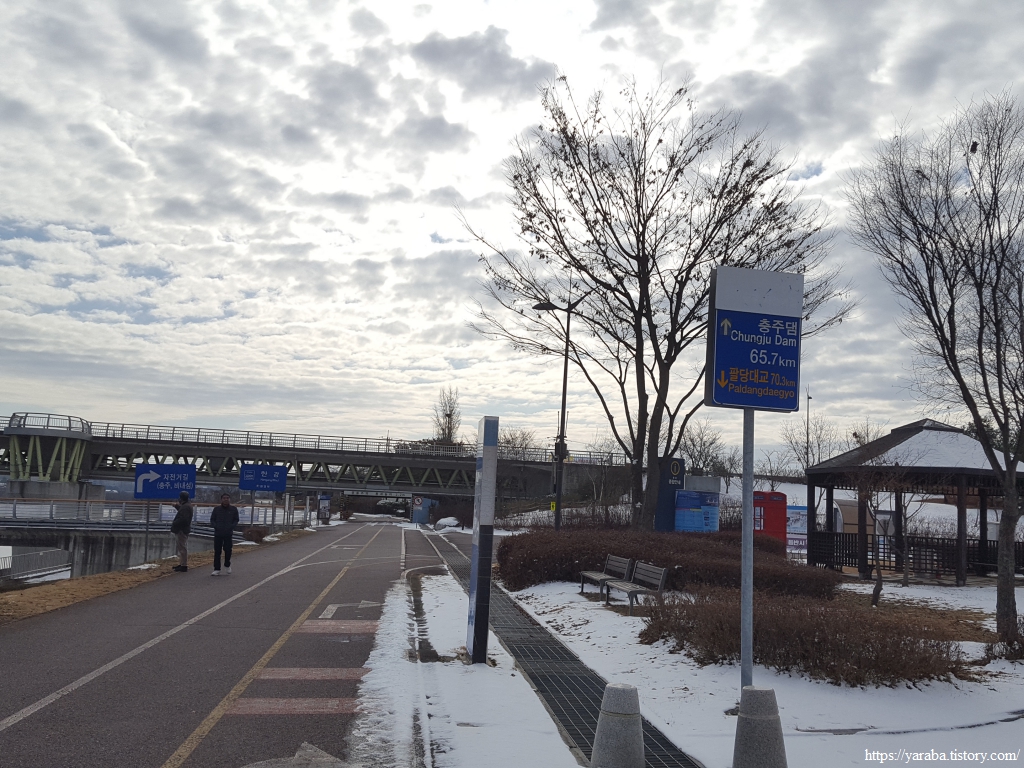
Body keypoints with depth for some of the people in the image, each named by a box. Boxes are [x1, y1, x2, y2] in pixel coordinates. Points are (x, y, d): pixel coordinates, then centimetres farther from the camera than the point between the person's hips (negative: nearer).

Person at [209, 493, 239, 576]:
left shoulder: (234, 509, 6)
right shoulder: (216, 509, 7)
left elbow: (236, 520, 10)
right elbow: (212, 520, 11)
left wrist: (231, 527, -8)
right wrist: (216, 526, -8)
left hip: (228, 534, -1)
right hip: (218, 533, 1)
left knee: (228, 550, -3)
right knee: (217, 552, 1)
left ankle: (227, 565, 24)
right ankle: (217, 570, 7)